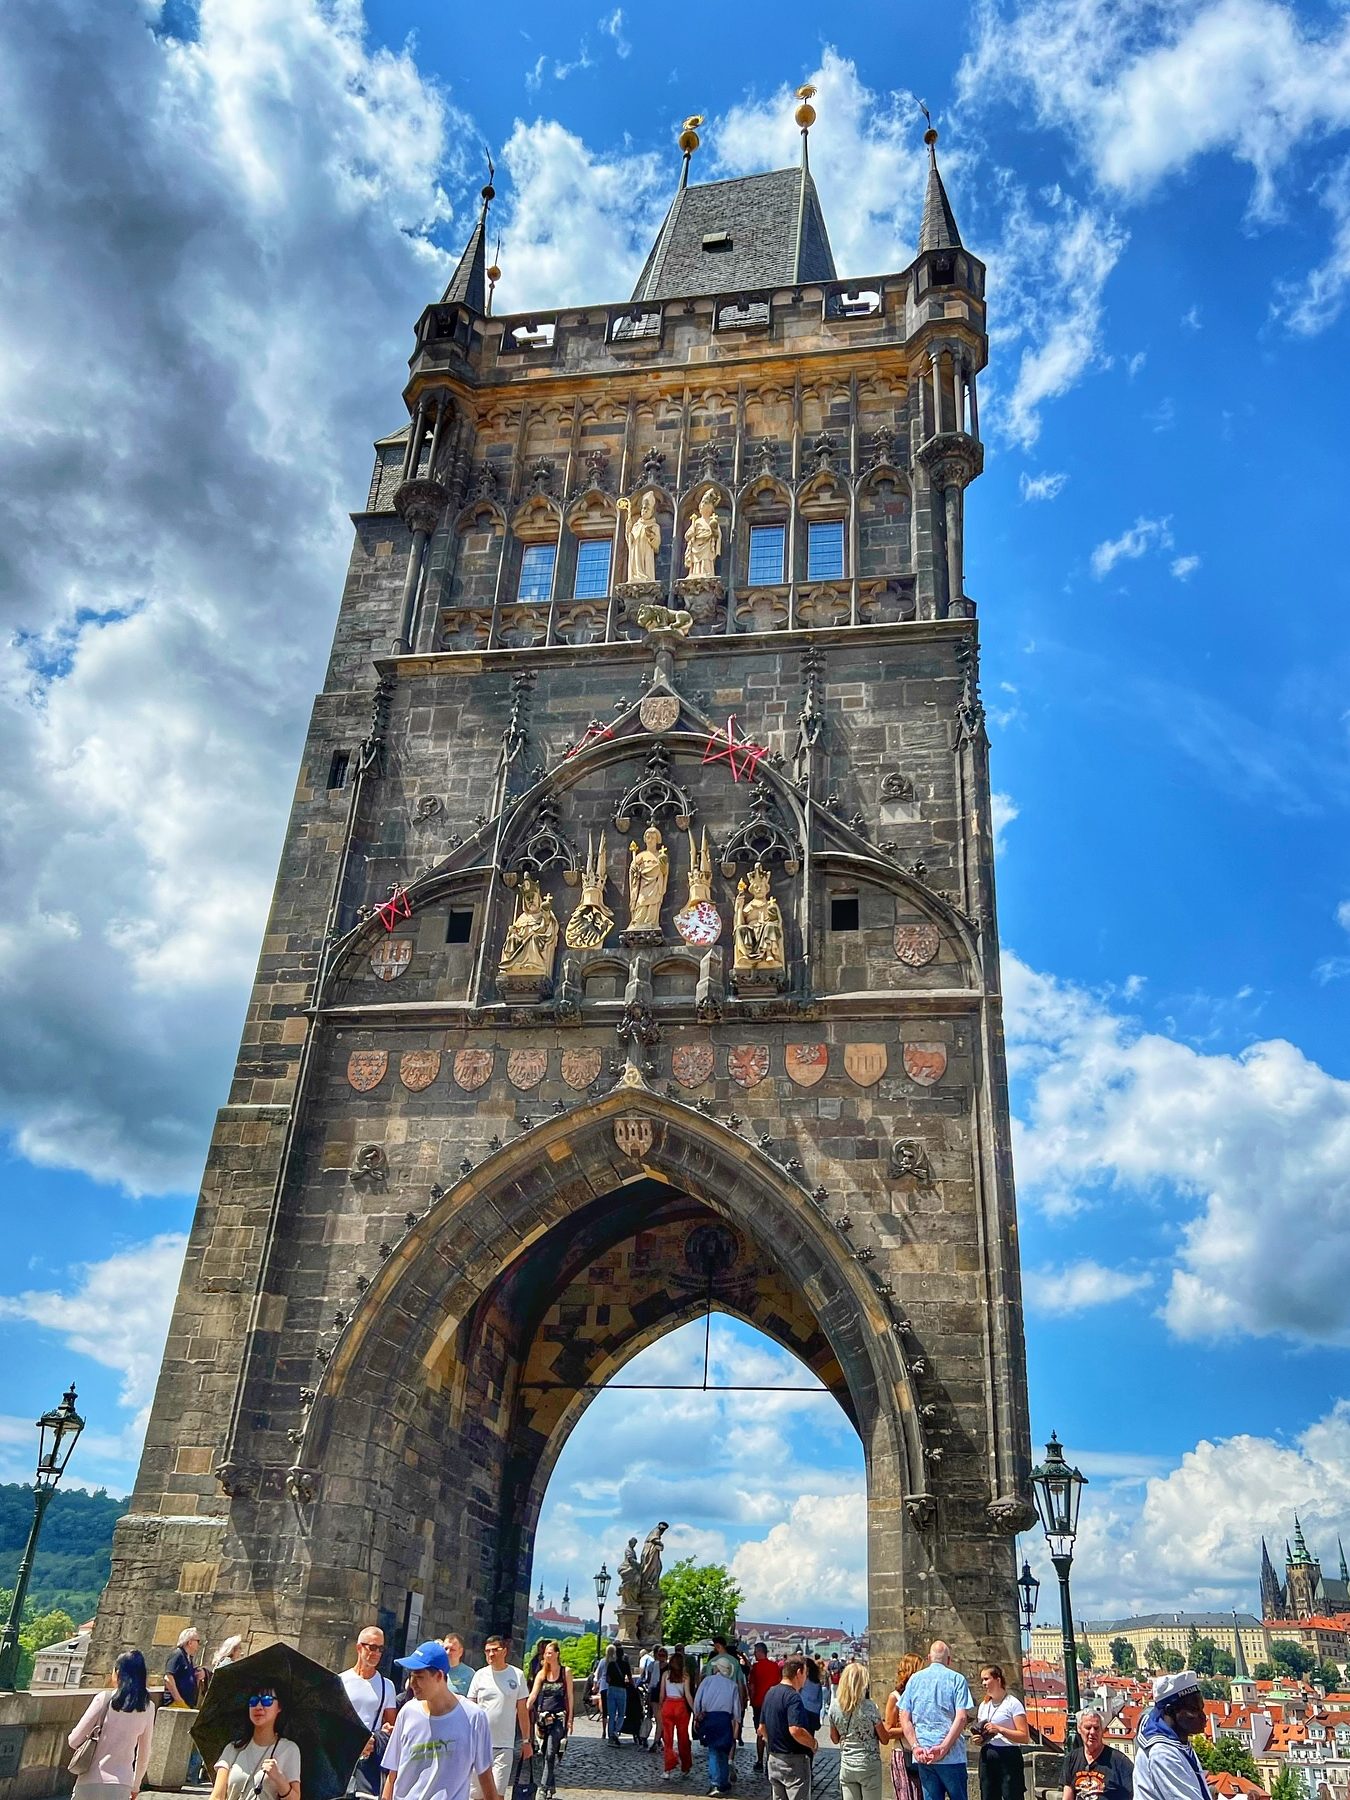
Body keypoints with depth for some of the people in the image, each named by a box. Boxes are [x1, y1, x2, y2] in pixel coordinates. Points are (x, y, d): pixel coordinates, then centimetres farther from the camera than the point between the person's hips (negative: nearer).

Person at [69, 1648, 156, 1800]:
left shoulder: (105, 1698, -8)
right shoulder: (147, 1708, 2)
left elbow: (74, 1741, -4)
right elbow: (144, 1754, 11)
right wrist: (135, 1786, 24)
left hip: (91, 1782, -2)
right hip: (121, 1786, 2)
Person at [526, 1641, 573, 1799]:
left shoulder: (565, 1672, 0)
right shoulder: (542, 1673, 6)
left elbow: (570, 1697, 2)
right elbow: (533, 1694, -1)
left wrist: (570, 1720, -2)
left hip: (558, 1718, -3)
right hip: (542, 1717, 3)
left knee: (550, 1753, -12)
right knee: (545, 1754, 8)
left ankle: (544, 1787, -10)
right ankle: (551, 1786, 21)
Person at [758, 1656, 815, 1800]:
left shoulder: (770, 1693, 10)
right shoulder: (793, 1696, -19)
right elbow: (795, 1730, -29)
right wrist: (813, 1744, -14)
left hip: (773, 1758, 9)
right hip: (793, 1760, -9)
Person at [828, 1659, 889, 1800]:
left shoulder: (834, 1705, -5)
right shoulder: (870, 1706, -17)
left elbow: (835, 1739, 7)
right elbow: (885, 1739, -7)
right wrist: (882, 1724, 9)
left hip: (846, 1766, 4)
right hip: (869, 1766, -3)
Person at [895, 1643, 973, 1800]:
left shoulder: (914, 1679, 10)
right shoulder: (957, 1679, 0)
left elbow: (904, 1718, 3)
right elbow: (961, 1717, -11)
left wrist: (915, 1746, -5)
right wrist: (943, 1747, -14)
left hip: (922, 1756, 3)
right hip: (951, 1756, -3)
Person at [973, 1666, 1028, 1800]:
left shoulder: (1012, 1703, -5)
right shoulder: (984, 1705, 17)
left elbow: (1025, 1737, -12)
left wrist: (999, 1729, -19)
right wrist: (978, 1739, 3)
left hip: (1008, 1758, -7)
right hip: (987, 1758, 7)